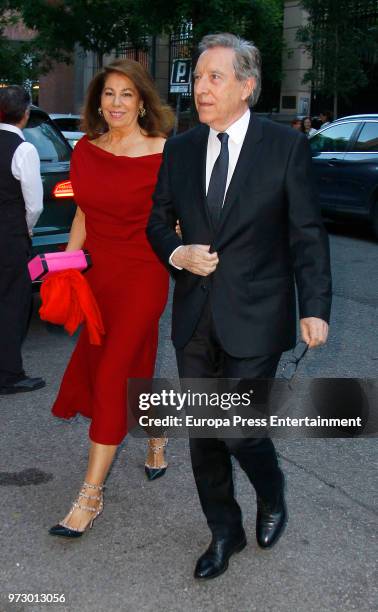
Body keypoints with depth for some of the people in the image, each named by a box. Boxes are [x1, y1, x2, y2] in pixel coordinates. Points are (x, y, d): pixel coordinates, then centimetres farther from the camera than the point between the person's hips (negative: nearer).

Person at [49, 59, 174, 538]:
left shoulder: (161, 155, -11)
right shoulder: (85, 151, 5)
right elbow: (83, 216, 12)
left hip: (142, 277, -5)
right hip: (97, 276, 6)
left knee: (110, 377, -6)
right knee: (131, 371, 17)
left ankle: (90, 496, 4)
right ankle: (156, 437, 46)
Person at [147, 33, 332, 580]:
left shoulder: (286, 146, -5)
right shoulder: (180, 150, 6)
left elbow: (307, 235, -5)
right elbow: (158, 221, 14)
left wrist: (315, 308, -11)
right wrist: (177, 254, -7)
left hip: (254, 319, -4)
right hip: (195, 319, 5)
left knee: (240, 430, -4)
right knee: (202, 434, 11)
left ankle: (272, 498, 31)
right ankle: (224, 533, 34)